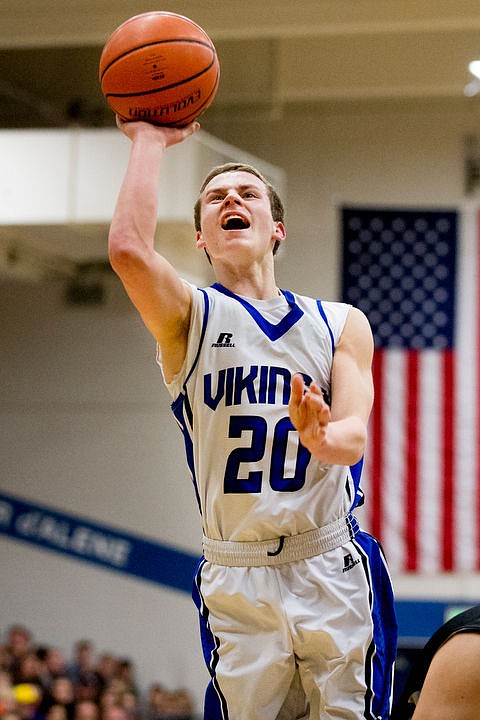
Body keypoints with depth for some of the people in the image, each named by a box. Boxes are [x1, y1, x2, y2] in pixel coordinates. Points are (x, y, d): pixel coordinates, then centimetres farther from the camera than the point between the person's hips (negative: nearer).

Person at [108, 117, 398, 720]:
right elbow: (128, 249, -17)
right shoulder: (189, 319, 5)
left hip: (334, 573, 1)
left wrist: (322, 437, -29)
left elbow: (353, 438, -4)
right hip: (236, 582, -1)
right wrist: (149, 142, -4)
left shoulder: (341, 324, 11)